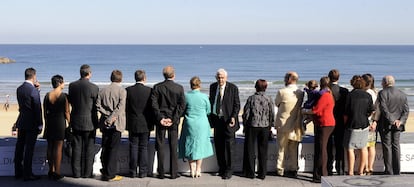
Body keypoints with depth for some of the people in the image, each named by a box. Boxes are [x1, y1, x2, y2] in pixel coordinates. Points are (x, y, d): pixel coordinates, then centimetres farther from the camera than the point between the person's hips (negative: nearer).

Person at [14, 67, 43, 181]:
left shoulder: (19, 89, 5)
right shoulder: (33, 91, -18)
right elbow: (37, 109, -17)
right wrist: (40, 125, -10)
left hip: (21, 122, 8)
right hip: (31, 124, -8)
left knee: (19, 148, 14)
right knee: (29, 149, -2)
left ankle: (18, 172, 24)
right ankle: (27, 174, 3)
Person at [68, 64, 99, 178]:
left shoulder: (72, 86, -1)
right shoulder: (94, 87, -13)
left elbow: (70, 101, 9)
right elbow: (97, 105, -5)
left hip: (76, 121, 4)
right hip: (89, 121, -4)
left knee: (76, 147, 9)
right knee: (89, 148, 5)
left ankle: (76, 172, 13)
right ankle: (87, 173, 8)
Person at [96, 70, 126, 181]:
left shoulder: (103, 91, 6)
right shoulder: (122, 91, -7)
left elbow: (98, 105, -1)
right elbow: (120, 107, -17)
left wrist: (107, 114, -4)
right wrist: (112, 117, -16)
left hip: (105, 123, 4)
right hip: (116, 123, -4)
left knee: (105, 149, 13)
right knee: (113, 149, -1)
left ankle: (105, 172, 19)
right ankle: (110, 175, -1)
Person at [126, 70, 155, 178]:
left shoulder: (128, 90, -5)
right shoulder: (149, 90, -9)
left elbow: (125, 107, -1)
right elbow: (152, 107, -4)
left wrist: (127, 122, 9)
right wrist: (152, 122, 8)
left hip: (132, 124, 1)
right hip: (145, 124, -1)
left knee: (133, 147, 8)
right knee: (144, 147, 6)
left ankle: (133, 171, 11)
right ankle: (143, 171, 9)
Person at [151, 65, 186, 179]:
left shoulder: (157, 87, -3)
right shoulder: (179, 88, -3)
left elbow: (154, 104, -9)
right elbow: (182, 105, -7)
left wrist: (160, 118, -8)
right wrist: (174, 119, -8)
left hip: (161, 119, 0)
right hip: (174, 120, 0)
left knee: (160, 146, 7)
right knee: (173, 147, 7)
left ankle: (161, 173, 10)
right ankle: (174, 173, 9)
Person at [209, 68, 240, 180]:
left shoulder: (233, 88, -7)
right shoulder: (212, 87, 6)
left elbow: (236, 104, -6)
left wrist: (233, 117, -19)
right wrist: (210, 117, 10)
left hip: (228, 120, -5)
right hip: (217, 119, 5)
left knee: (228, 145, -3)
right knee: (218, 145, 9)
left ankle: (228, 170, 4)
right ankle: (221, 168, 20)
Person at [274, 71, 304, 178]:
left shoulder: (282, 92, -15)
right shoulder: (301, 93, -4)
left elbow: (276, 103, 0)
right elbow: (302, 107, 4)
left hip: (283, 125, -3)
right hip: (296, 125, 3)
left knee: (282, 149, 9)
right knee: (293, 149, 14)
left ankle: (280, 170, 14)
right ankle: (293, 169, 18)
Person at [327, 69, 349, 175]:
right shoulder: (344, 91, -6)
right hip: (340, 123, 1)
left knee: (328, 148, 7)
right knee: (340, 148, 10)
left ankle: (329, 171, 9)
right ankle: (340, 171, 11)